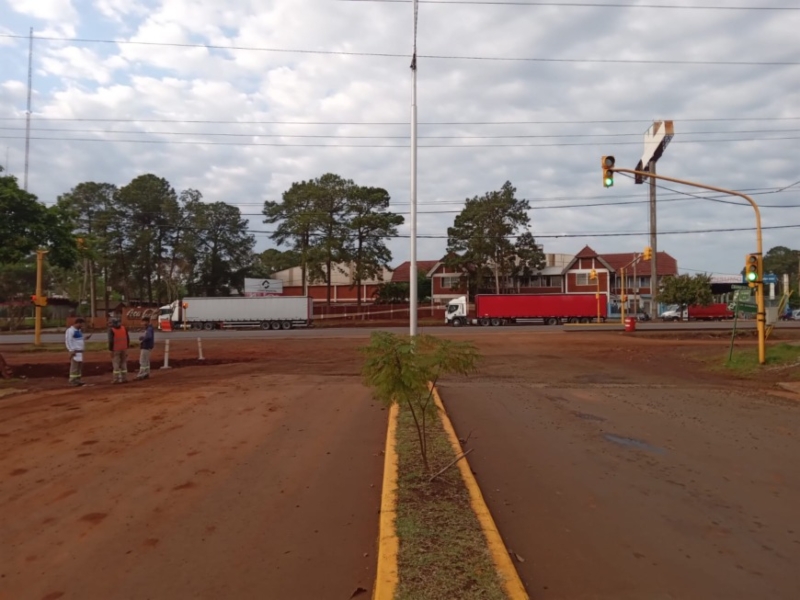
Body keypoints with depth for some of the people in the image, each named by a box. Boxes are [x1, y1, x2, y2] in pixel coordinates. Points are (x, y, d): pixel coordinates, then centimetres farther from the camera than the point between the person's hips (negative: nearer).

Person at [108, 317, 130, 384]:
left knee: (115, 364, 0)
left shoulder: (111, 330, -9)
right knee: (124, 363, 12)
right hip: (124, 349, 5)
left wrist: (111, 349, -7)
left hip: (116, 349, -5)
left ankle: (116, 379, -2)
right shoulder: (124, 328, 5)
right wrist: (127, 346, 13)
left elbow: (111, 341, -14)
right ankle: (124, 378, 13)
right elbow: (128, 338, 6)